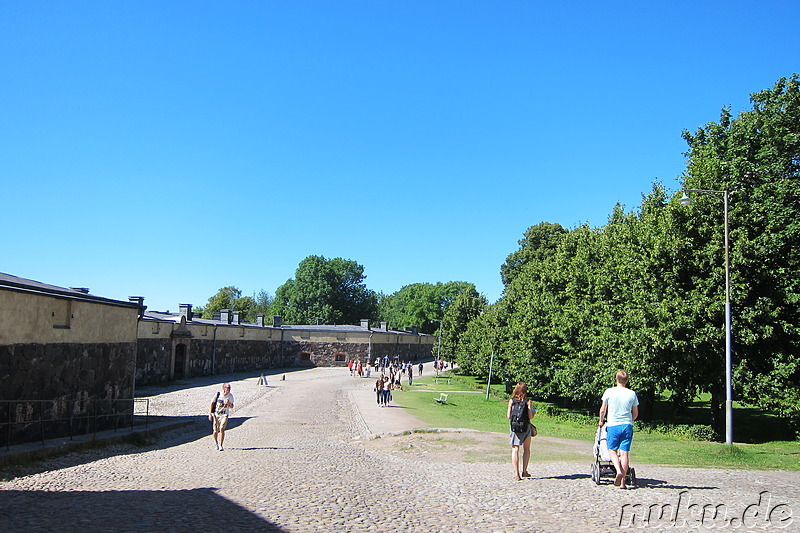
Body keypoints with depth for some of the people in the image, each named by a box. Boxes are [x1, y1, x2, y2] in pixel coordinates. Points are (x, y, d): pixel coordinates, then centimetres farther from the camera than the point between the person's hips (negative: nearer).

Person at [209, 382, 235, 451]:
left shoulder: (230, 396, -2)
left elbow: (232, 407, 7)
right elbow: (212, 404, 4)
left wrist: (229, 404, -15)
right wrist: (210, 414, 1)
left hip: (224, 415, -1)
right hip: (216, 415, 1)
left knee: (222, 429, -20)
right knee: (215, 431, 2)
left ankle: (220, 446, -13)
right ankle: (216, 443, 33)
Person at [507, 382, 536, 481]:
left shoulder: (511, 401, -1)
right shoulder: (528, 401, -6)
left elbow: (508, 416, -2)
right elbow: (530, 417, -10)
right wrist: (533, 412, 11)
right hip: (525, 427, 0)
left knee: (515, 450, 3)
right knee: (526, 449, 18)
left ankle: (516, 473, -6)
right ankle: (524, 471, 16)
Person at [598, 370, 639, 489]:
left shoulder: (609, 392, -3)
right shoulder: (632, 394, 3)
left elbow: (603, 410, 5)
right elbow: (635, 414, 10)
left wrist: (601, 421, 23)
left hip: (613, 425, -2)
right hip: (627, 426, 2)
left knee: (612, 450, 10)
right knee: (625, 453, 2)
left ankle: (619, 471, -16)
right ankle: (622, 481, 1)